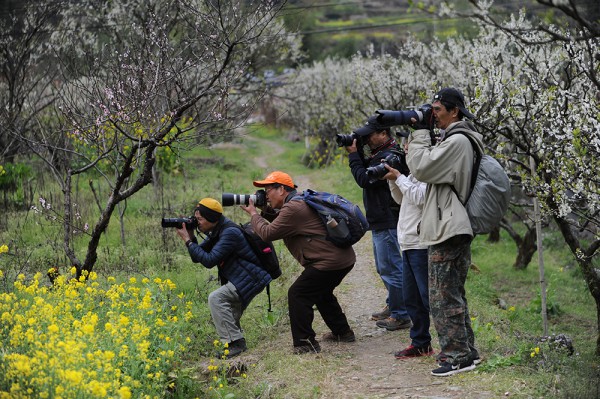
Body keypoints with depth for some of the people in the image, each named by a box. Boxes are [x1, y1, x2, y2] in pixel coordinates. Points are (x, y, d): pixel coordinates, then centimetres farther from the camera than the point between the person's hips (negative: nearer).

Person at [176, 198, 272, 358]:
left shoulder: (229, 233, -23)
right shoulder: (215, 232, 8)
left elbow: (209, 260, -27)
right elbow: (197, 258, 8)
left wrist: (188, 241, -21)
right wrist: (191, 237, -8)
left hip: (252, 279, -11)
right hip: (240, 279, 11)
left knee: (216, 298, -22)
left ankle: (235, 342, -22)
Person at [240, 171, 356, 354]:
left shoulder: (293, 208, -16)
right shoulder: (301, 201, 18)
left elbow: (267, 233, -16)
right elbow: (278, 223, 28)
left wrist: (253, 214, -1)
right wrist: (265, 211, 12)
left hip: (330, 261, -11)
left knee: (298, 294, -7)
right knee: (321, 292, 29)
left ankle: (305, 344, -6)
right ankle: (343, 332, 39)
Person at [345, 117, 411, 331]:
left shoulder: (388, 157, -20)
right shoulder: (381, 153, 13)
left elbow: (365, 179, -21)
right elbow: (366, 171, 16)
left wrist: (353, 155, -12)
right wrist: (357, 153, 4)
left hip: (388, 223, -11)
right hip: (380, 222, 11)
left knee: (391, 268, -7)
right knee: (384, 267, 20)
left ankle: (401, 315, -2)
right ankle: (392, 307, 31)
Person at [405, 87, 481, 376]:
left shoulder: (457, 141, -14)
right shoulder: (454, 139, 19)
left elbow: (422, 169, -18)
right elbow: (427, 171, 20)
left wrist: (420, 136, -6)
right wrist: (421, 138, 9)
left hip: (448, 231, -11)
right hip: (451, 229, 11)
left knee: (443, 297, -7)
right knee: (454, 295, 16)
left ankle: (457, 357, -4)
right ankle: (466, 352, 22)